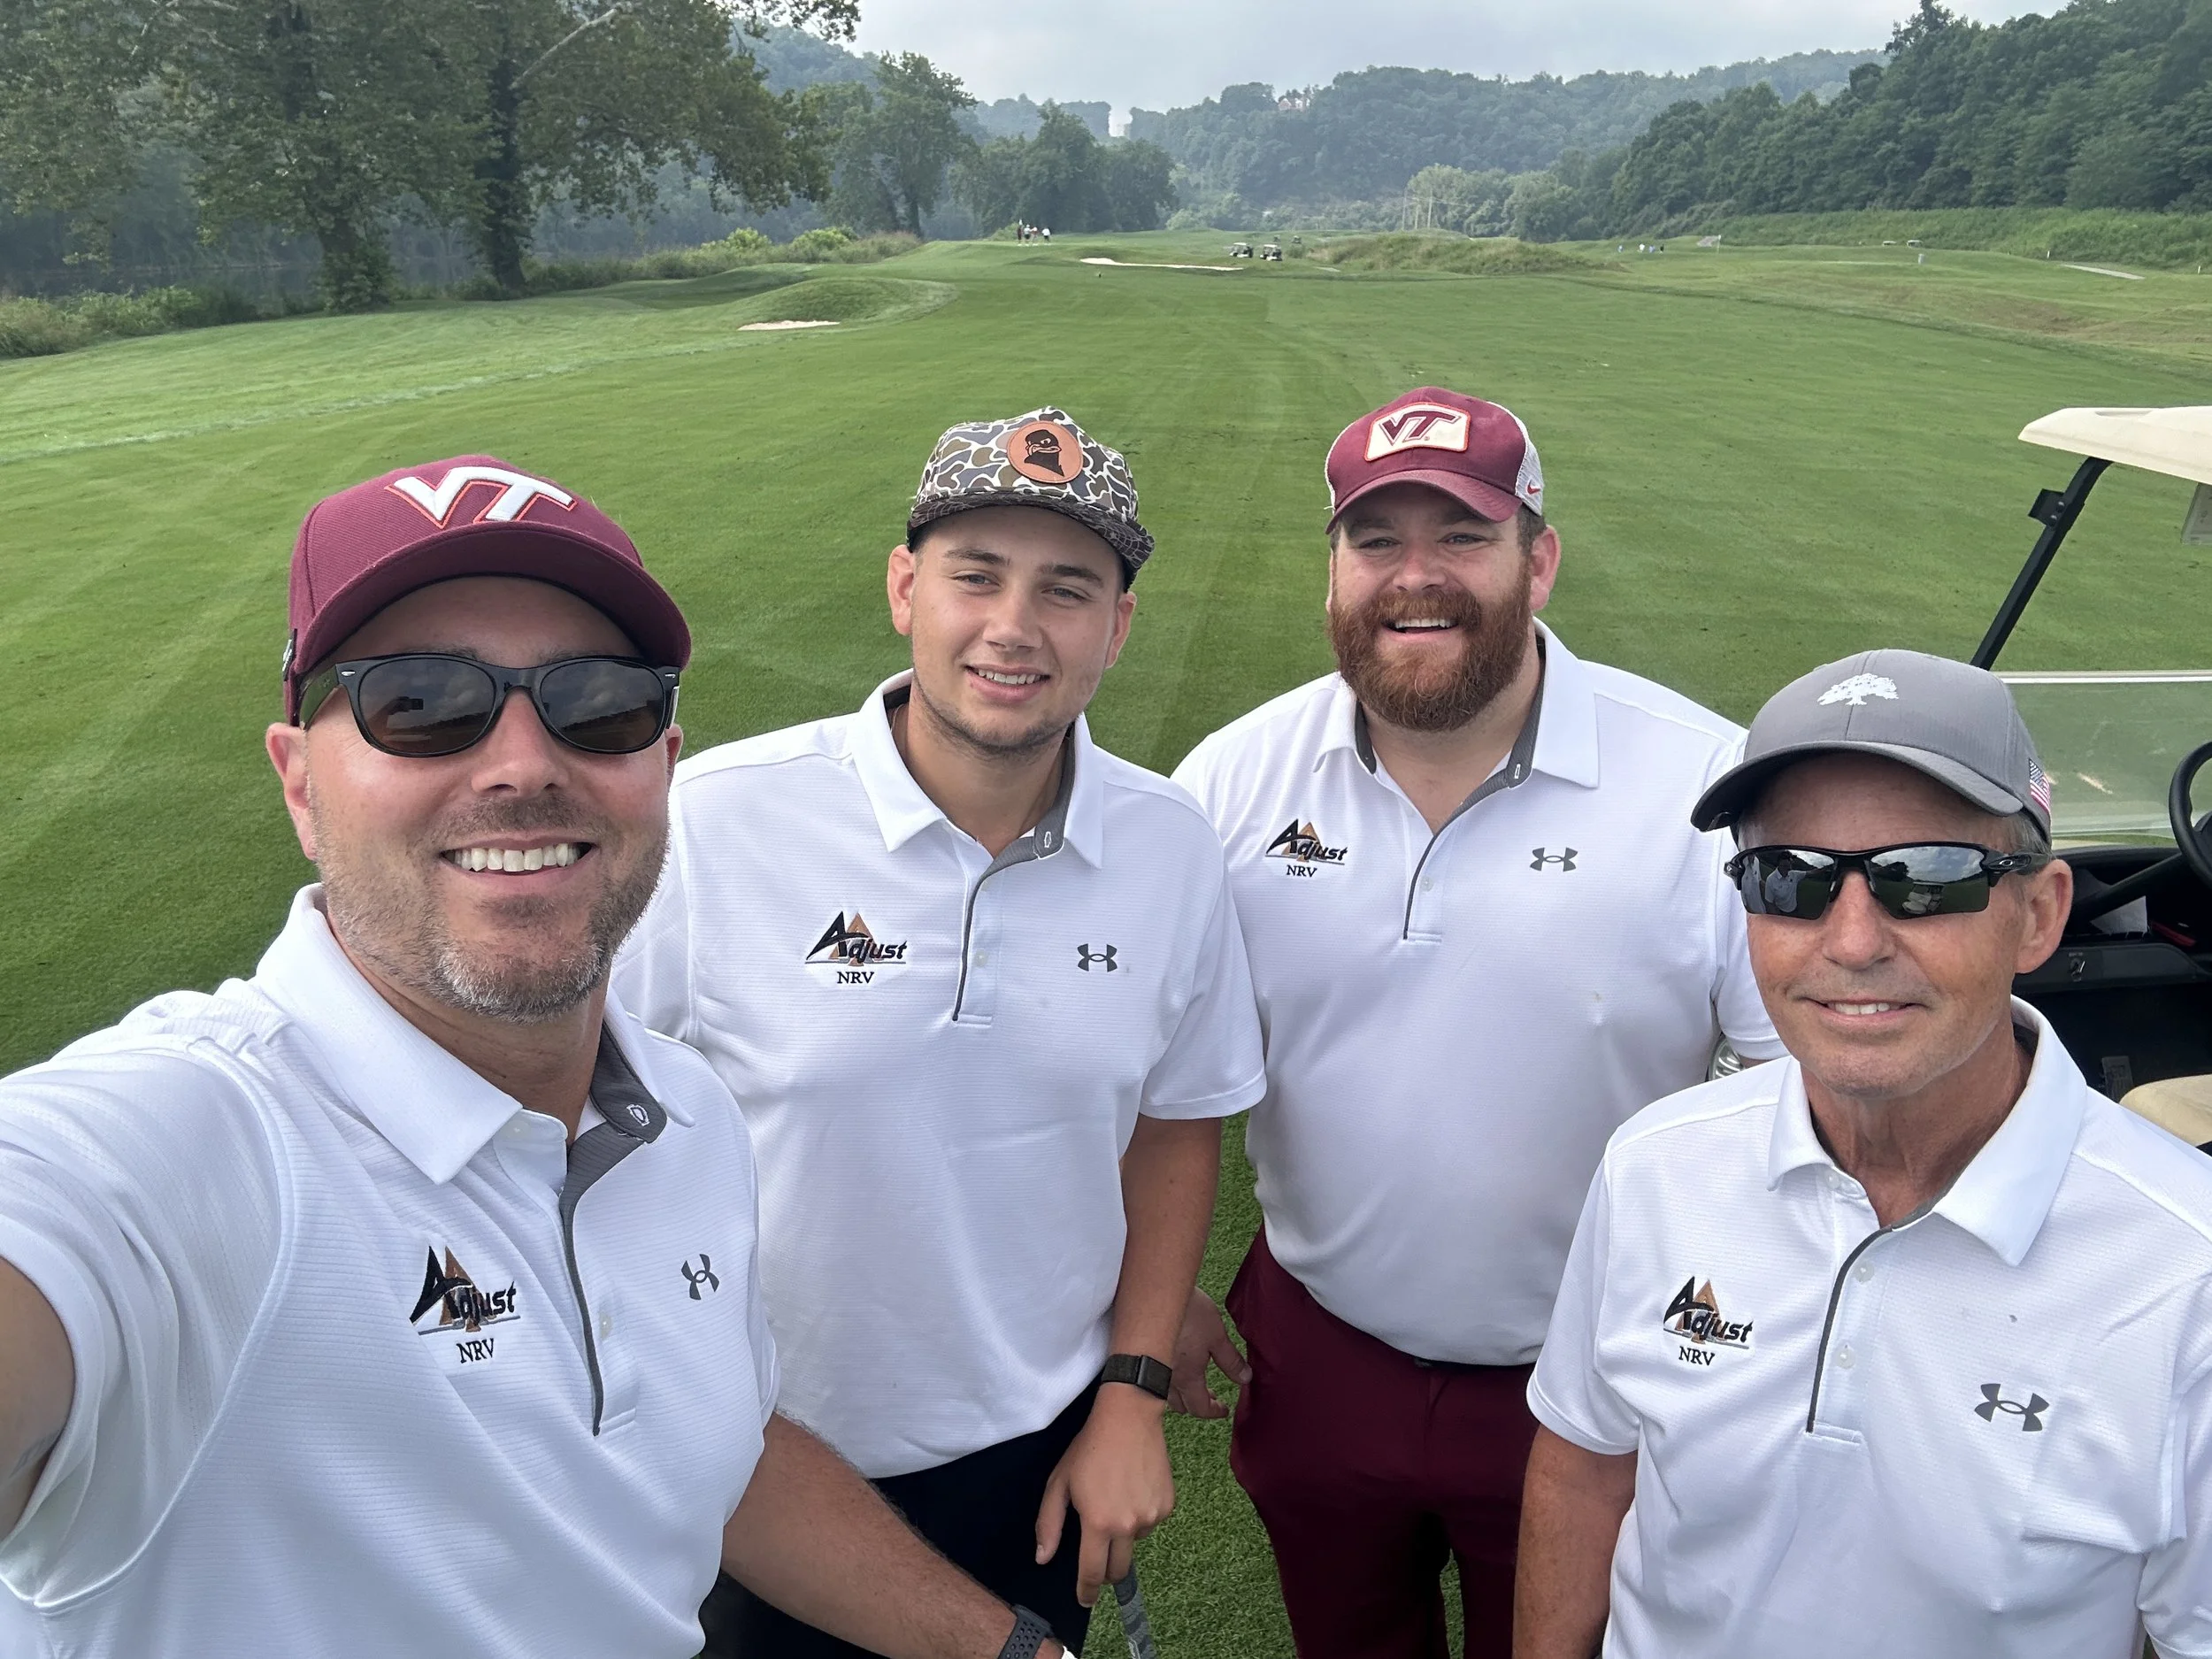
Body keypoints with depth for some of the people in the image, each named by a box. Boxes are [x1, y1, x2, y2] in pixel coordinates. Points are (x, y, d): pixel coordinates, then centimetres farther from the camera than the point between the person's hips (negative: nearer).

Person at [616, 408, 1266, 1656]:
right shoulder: (713, 822, -20)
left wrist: (1132, 1396, 3)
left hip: (1040, 1455, 3)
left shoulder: (1177, 849, -8)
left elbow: (1178, 1119, 4)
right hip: (770, 1462, -2)